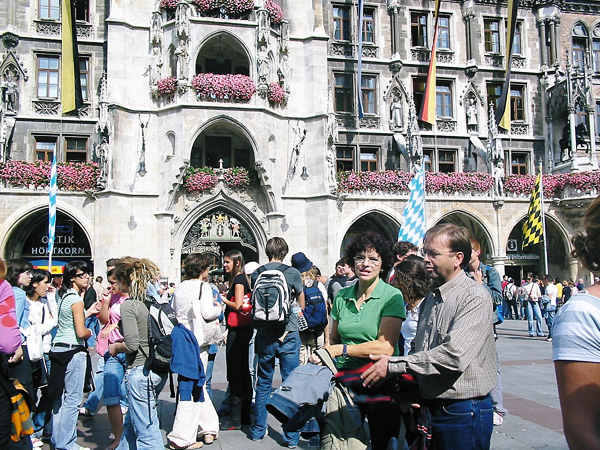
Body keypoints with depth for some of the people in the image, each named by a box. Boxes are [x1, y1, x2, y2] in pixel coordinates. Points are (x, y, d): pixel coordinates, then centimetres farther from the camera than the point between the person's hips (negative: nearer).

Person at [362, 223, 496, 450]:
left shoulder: (475, 297, -16)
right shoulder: (430, 298, 12)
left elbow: (454, 355, -27)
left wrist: (394, 365, -21)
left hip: (463, 412, -8)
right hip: (430, 407, 8)